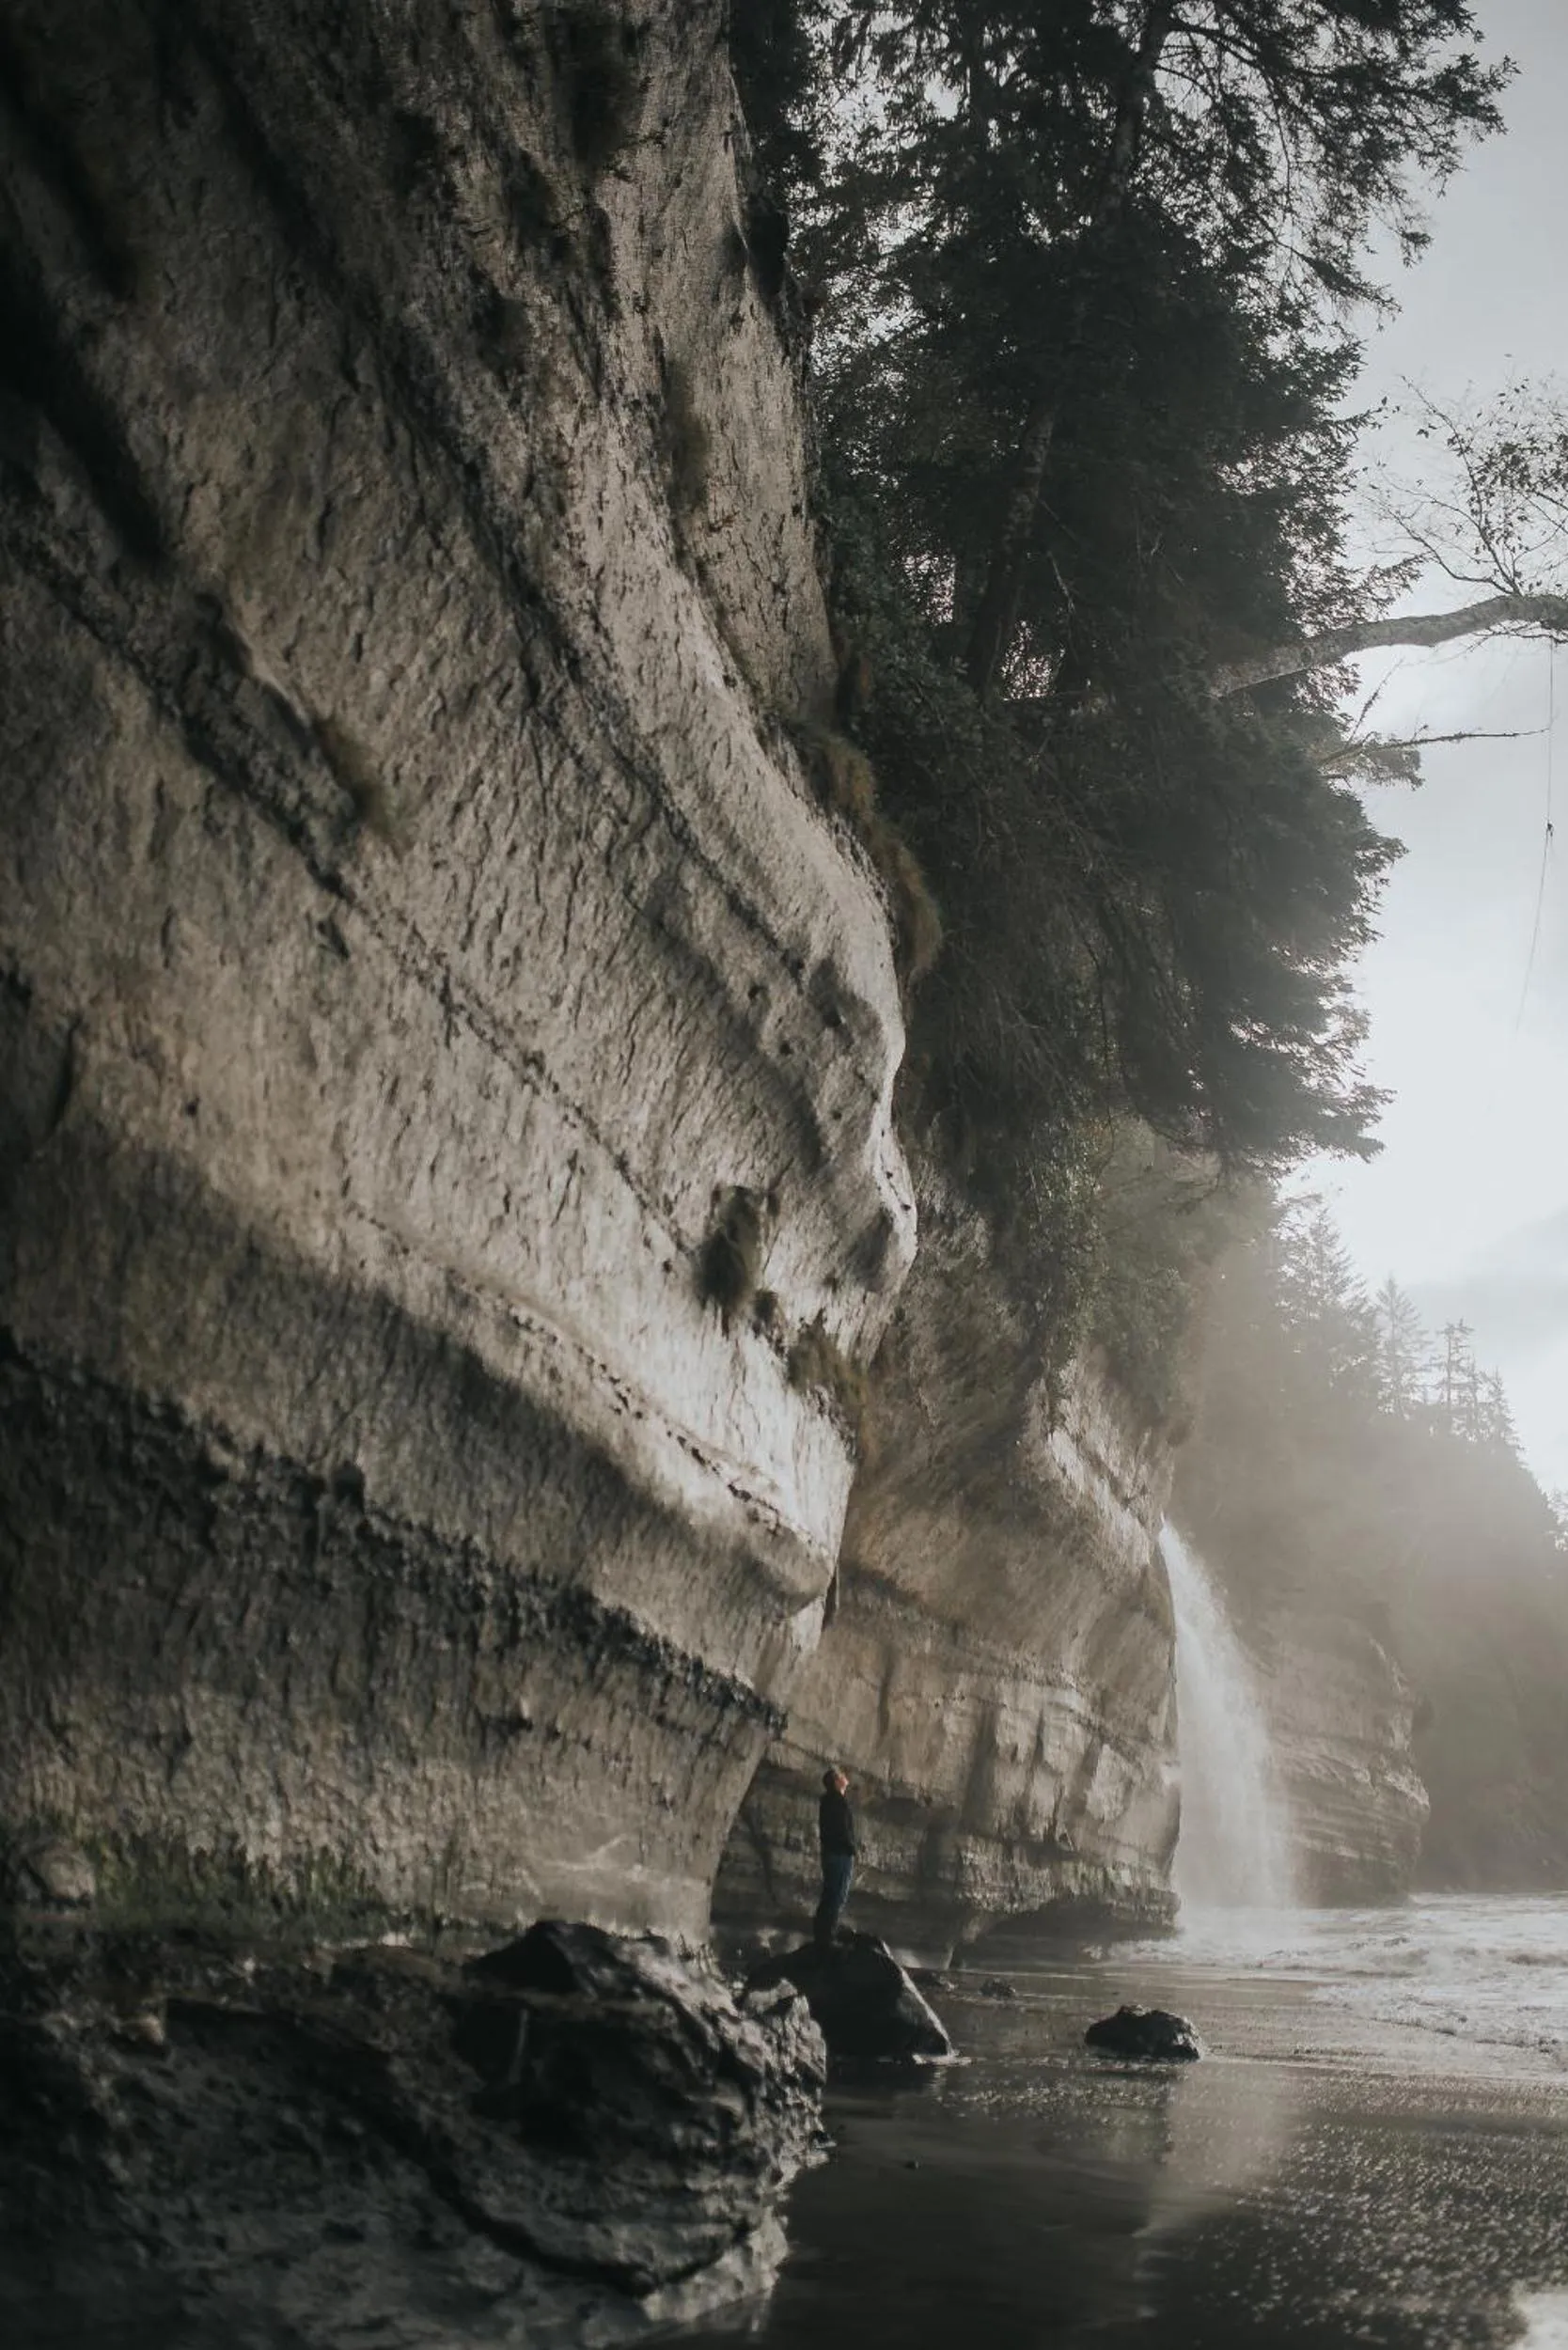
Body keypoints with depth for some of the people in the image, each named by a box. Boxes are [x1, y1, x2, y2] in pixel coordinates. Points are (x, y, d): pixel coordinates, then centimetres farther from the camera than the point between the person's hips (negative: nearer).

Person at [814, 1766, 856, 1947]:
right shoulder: (837, 1801, -16)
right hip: (841, 1854, -10)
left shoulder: (829, 1800, 14)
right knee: (837, 1898, -8)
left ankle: (820, 1935, 19)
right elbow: (842, 1829, -20)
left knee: (829, 1896, 15)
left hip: (831, 1852, 10)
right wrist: (851, 1849, -13)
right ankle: (825, 1938, -9)